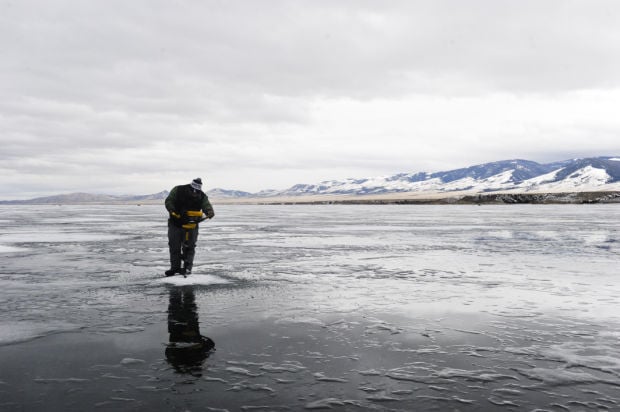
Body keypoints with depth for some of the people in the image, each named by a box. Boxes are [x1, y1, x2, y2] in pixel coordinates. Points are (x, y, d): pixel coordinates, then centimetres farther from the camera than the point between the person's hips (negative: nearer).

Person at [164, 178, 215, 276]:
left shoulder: (202, 197, -4)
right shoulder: (178, 190, -8)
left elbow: (207, 206, -16)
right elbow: (168, 201, -5)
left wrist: (210, 212, -39)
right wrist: (173, 211, -21)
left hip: (191, 225, 0)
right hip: (175, 224, 0)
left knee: (189, 248, -2)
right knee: (174, 246, 7)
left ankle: (187, 268, 6)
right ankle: (175, 267, 18)